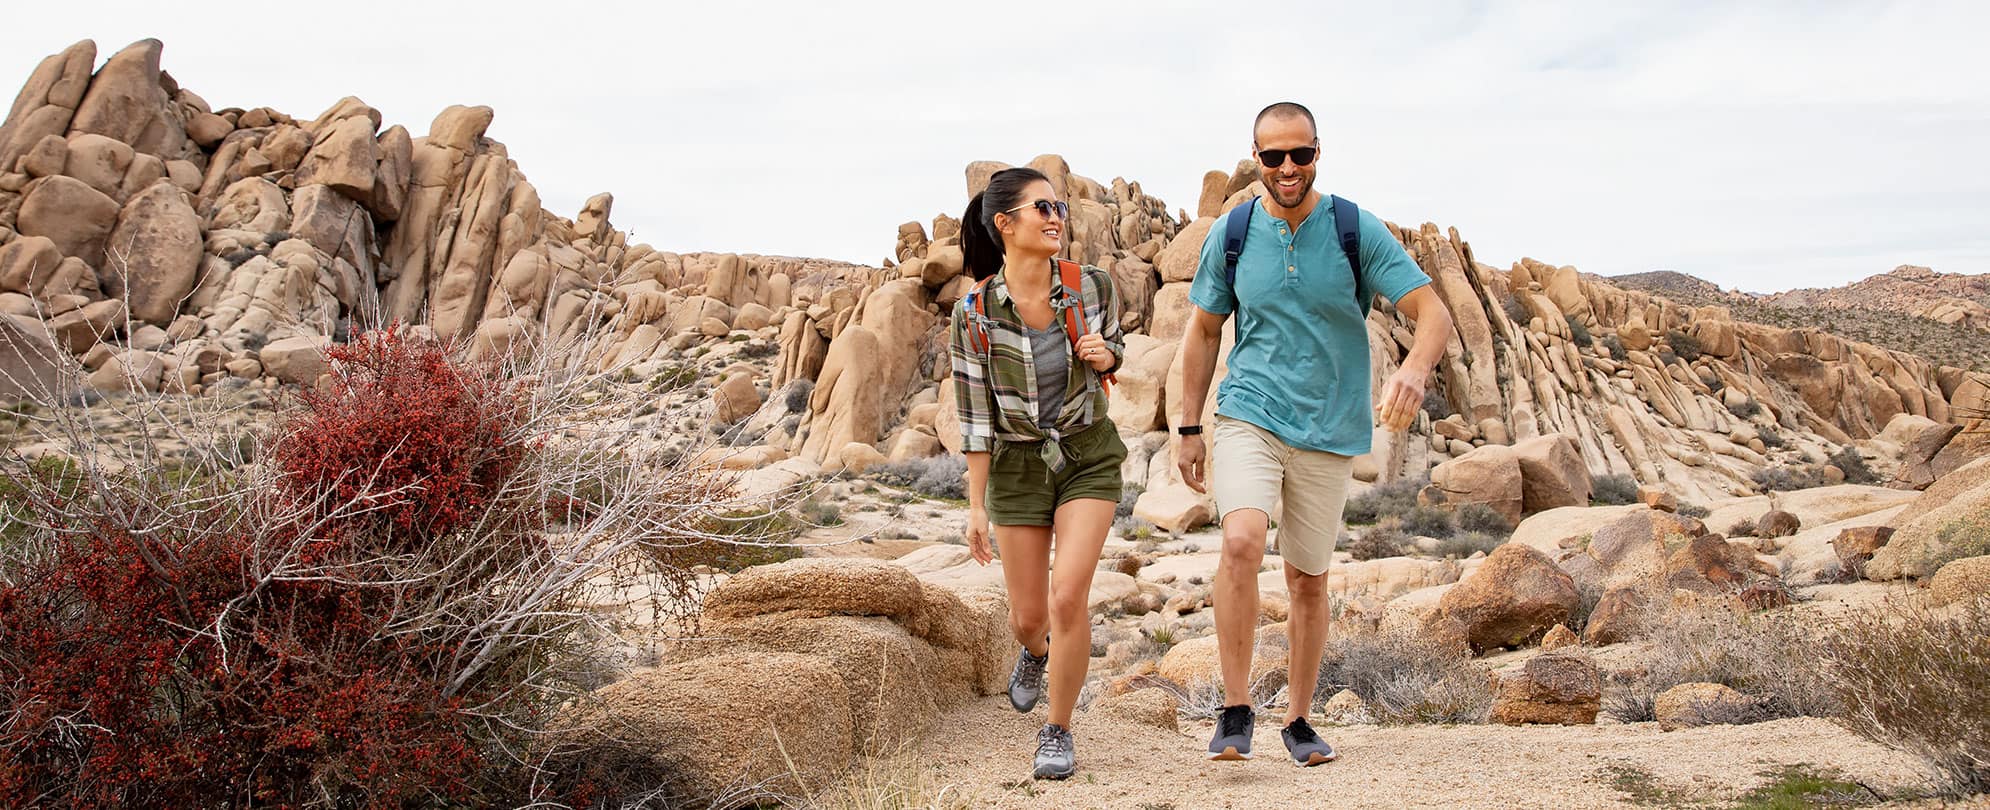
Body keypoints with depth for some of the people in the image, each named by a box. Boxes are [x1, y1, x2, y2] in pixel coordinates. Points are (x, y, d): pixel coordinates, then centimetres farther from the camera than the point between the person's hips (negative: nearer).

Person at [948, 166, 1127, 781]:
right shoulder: (974, 314, -14)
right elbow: (974, 415, -8)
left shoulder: (1092, 286, -10)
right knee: (1027, 617, 8)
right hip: (1017, 466, 0)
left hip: (1088, 457, 0)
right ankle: (1035, 650, 48)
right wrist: (976, 505, -7)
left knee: (1068, 597, -15)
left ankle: (1058, 731, 7)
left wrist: (1104, 355, -14)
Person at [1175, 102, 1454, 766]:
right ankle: (1236, 710, -13)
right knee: (1242, 541, -25)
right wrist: (1189, 428, 8)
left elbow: (1432, 311, -8)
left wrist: (1415, 368, -31)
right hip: (1248, 413, 0)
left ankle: (1299, 720, 28)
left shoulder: (1357, 231, -5)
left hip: (1329, 431, 1)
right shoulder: (1231, 235, 1)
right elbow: (1203, 331, 11)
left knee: (1308, 580, 10)